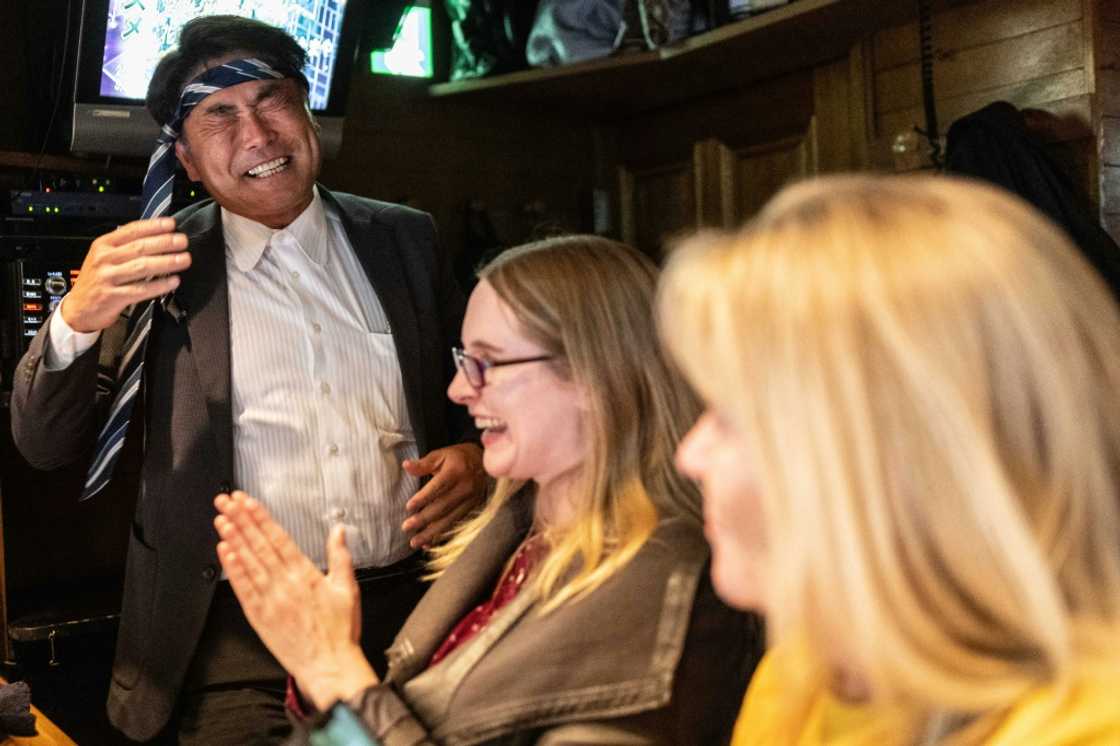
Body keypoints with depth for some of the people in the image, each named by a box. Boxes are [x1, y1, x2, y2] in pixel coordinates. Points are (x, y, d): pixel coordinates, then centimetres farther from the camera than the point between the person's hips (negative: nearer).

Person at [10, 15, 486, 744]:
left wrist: (477, 454, -6)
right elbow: (46, 445, -3)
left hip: (411, 605, 2)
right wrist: (77, 320, -23)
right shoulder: (158, 264, 0)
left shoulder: (403, 239, 5)